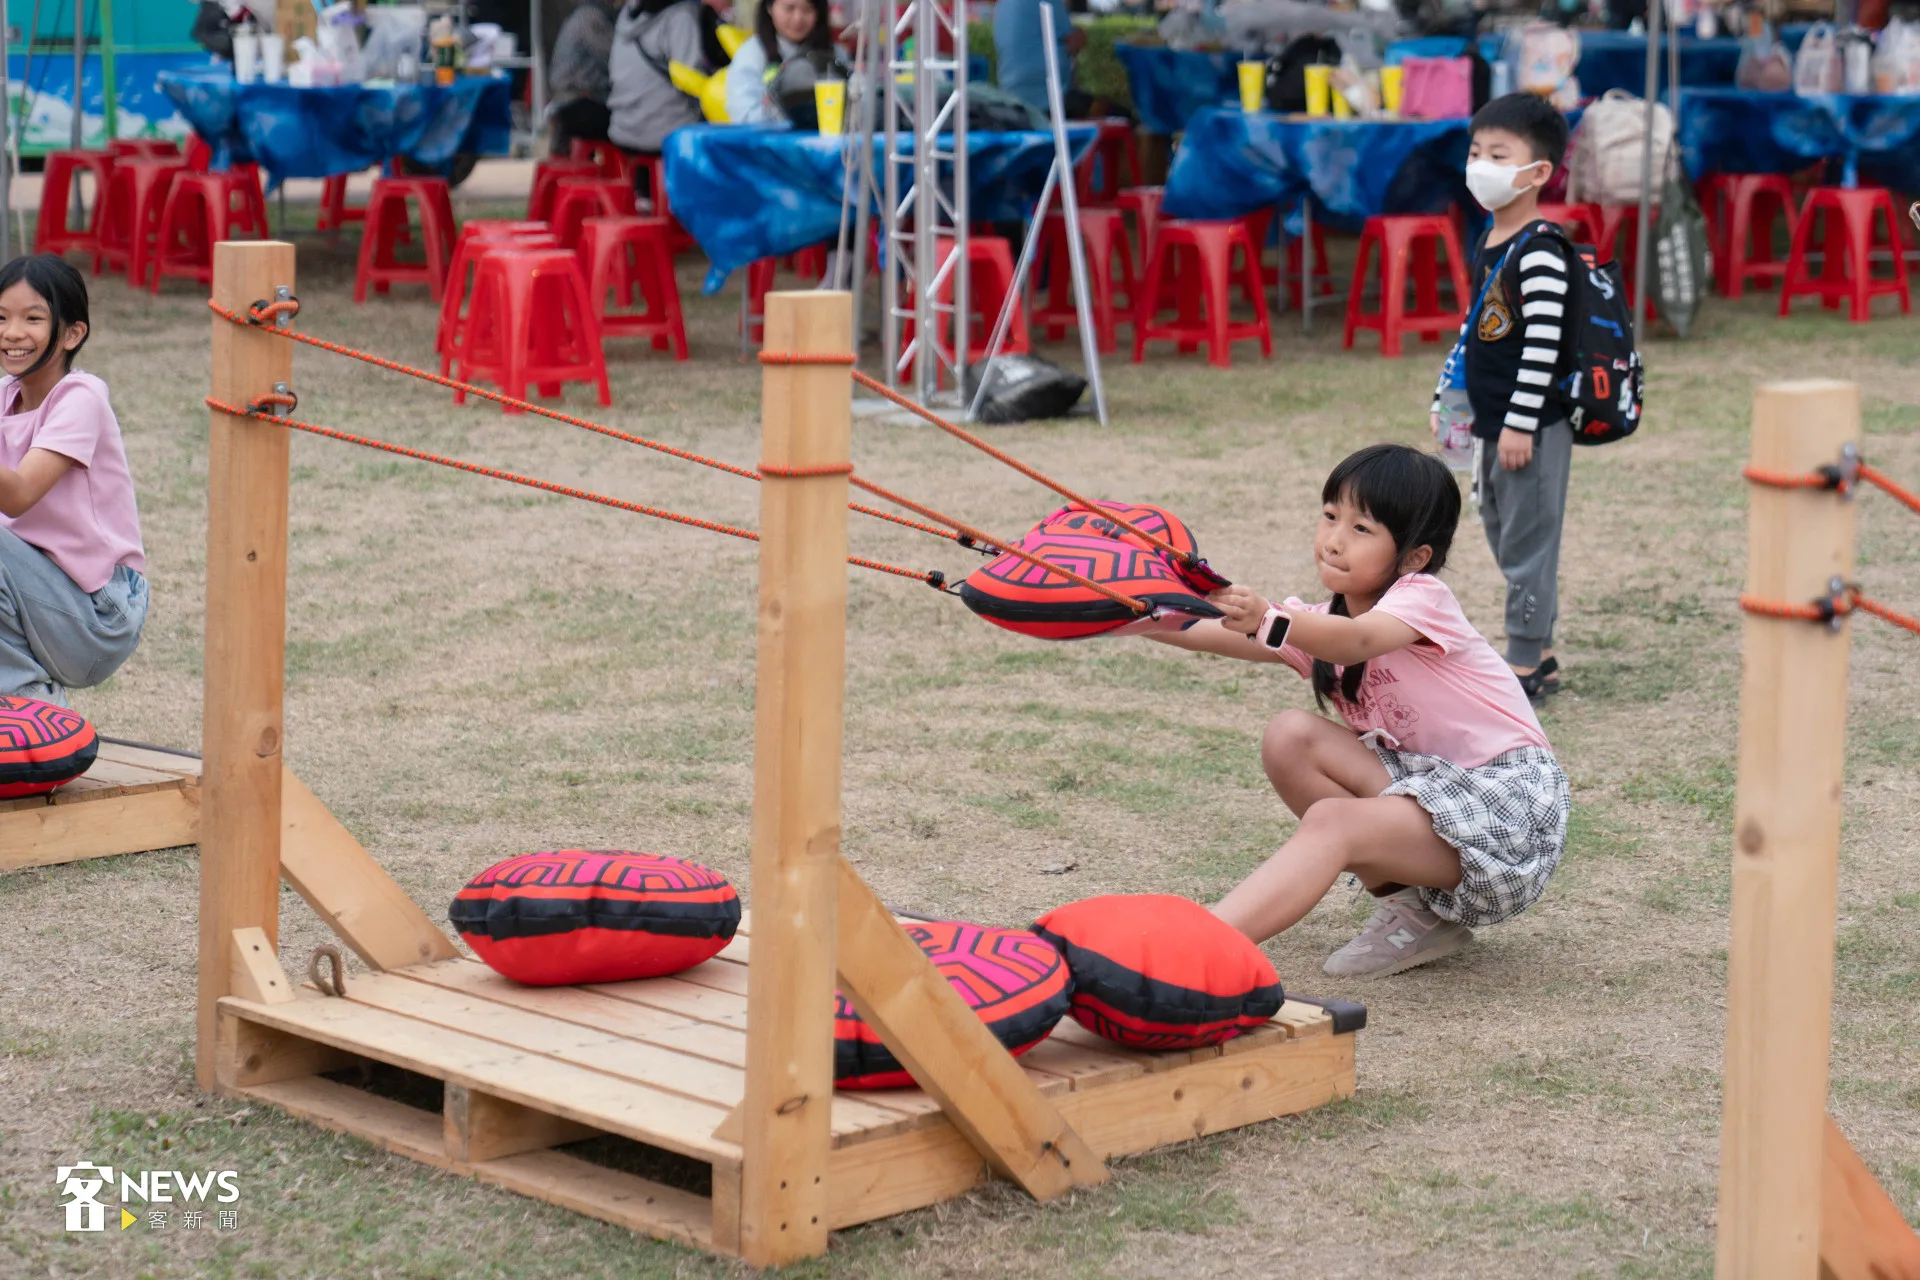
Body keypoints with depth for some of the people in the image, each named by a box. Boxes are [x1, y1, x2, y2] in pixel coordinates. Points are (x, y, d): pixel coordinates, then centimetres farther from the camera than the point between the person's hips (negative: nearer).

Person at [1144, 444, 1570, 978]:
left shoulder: (1422, 598, -12)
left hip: (1509, 800, -8)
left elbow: (1356, 642, -36)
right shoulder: (1328, 619, 10)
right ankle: (1413, 910, -6)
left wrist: (1269, 621, -54)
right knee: (1289, 737, -9)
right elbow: (1231, 638, -7)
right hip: (1429, 784, 8)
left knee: (1331, 822, -30)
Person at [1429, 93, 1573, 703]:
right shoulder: (1488, 244, 11)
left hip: (1534, 427, -10)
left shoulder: (1539, 251, -17)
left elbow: (1543, 343, -21)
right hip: (1492, 423, 10)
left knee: (1527, 540, -3)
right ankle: (1538, 656, 26)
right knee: (1503, 535, 16)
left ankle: (1525, 665, 4)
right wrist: (1447, 399, 20)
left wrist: (1520, 423, -21)